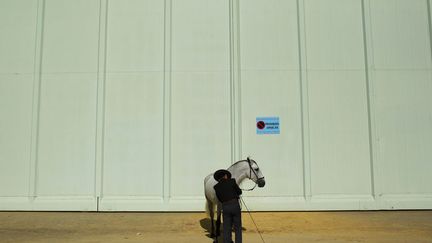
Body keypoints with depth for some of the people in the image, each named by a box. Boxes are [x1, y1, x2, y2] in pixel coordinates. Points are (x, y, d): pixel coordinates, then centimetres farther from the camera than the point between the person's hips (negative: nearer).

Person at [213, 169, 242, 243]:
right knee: (238, 228, 12)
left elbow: (220, 199, 12)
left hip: (225, 207, 2)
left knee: (226, 229, 12)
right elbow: (239, 192, 9)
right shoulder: (232, 181, -2)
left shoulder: (216, 187, 4)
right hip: (235, 205, -1)